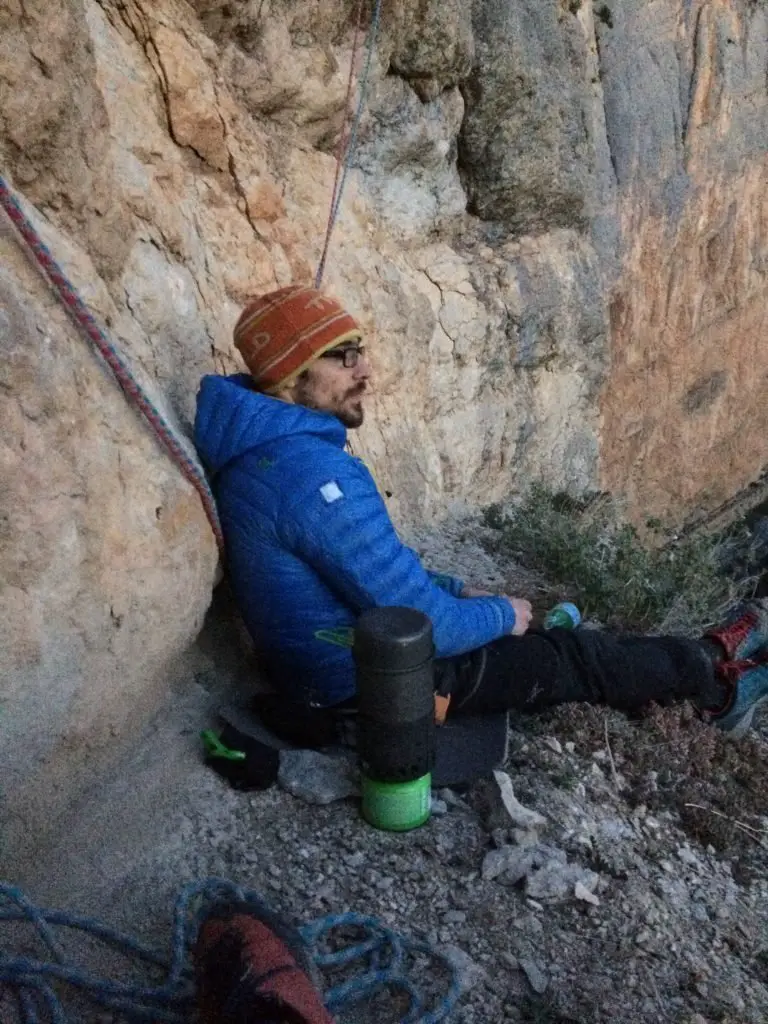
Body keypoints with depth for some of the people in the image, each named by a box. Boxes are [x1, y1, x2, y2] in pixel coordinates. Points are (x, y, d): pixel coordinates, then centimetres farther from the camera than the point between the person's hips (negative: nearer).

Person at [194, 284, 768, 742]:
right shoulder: (316, 474, -32)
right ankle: (712, 672, 32)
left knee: (552, 640, 19)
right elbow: (424, 627, -27)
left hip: (341, 657, 9)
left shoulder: (268, 447, 1)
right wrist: (500, 615, -7)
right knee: (572, 656, 7)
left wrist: (459, 592, 10)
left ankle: (703, 679, 34)